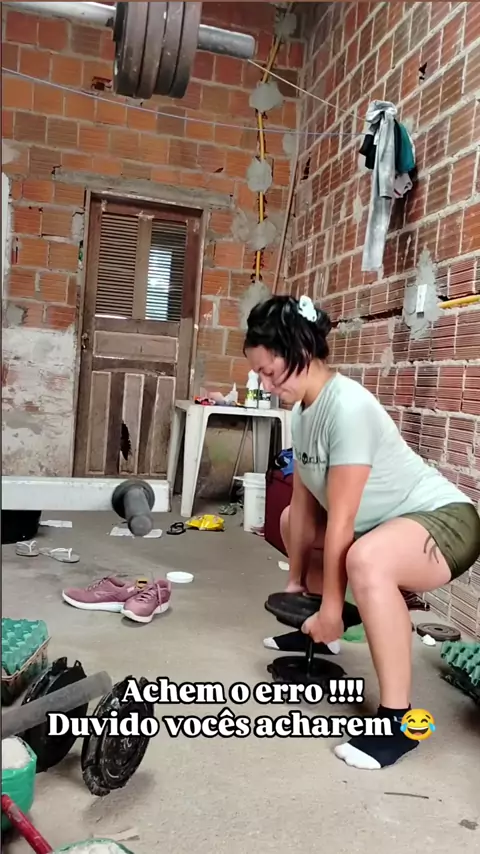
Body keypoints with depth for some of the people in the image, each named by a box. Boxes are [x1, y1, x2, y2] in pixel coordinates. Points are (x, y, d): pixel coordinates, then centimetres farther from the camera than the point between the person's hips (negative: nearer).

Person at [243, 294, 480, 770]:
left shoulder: (347, 407, -29)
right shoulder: (302, 409, -2)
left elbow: (340, 522, -26)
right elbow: (303, 503, 3)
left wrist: (331, 609, -19)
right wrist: (296, 580, 7)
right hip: (383, 521, 10)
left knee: (365, 560, -40)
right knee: (290, 522, 21)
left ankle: (397, 720, -20)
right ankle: (315, 637, 35)